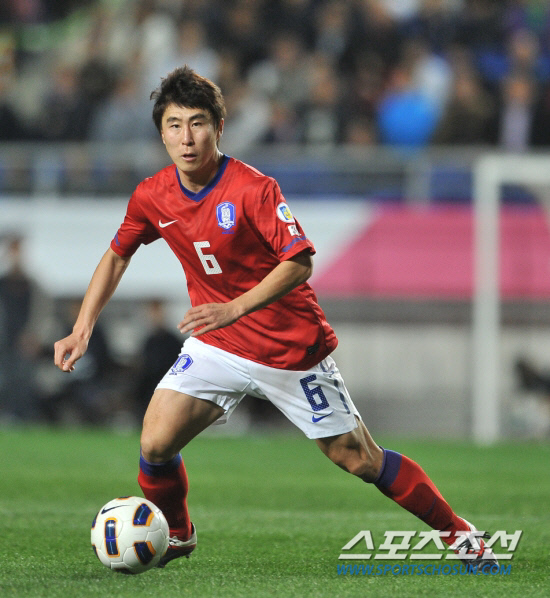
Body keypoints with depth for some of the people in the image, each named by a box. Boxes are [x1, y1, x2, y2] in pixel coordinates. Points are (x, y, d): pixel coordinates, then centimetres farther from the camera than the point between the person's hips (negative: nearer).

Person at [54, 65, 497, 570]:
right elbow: (117, 257, 12)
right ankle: (175, 535, 15)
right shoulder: (152, 197, -4)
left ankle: (457, 532, 17)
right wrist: (82, 330, 4)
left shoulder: (253, 189, -21)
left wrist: (235, 308, -39)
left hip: (292, 349, -4)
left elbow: (299, 263, -28)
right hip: (216, 345, 4)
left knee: (358, 458, 0)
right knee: (156, 443, -13)